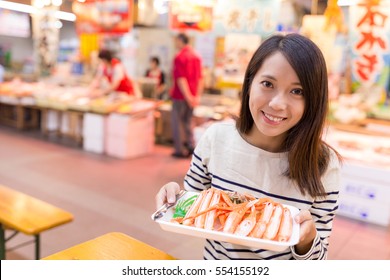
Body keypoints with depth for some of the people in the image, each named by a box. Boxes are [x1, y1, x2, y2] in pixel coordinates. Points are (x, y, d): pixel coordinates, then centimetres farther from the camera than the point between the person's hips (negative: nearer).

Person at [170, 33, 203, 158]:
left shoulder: (179, 57, -13)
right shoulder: (196, 56, 9)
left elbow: (180, 78, -19)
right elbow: (200, 78, 10)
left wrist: (187, 96, -20)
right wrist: (197, 95, 11)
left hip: (180, 95, -6)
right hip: (192, 95, 7)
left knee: (177, 122, 4)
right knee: (188, 121, 18)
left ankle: (180, 150, 7)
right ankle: (191, 146, 15)